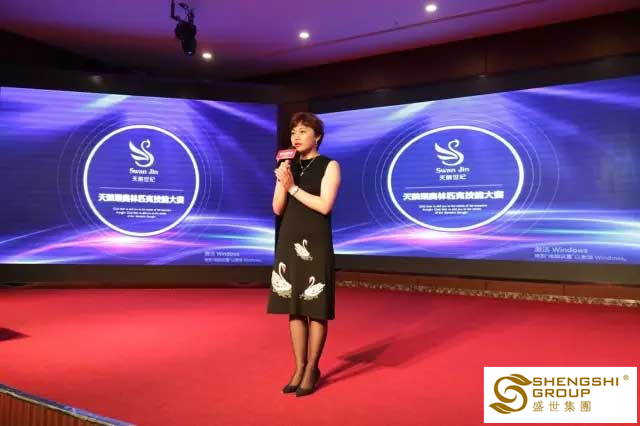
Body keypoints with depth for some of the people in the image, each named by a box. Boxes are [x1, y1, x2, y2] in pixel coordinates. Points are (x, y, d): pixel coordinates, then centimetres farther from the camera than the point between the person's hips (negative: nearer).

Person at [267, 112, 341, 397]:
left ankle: (312, 369, 14)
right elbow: (277, 209, 4)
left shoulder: (329, 166, -2)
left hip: (316, 245, -4)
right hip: (289, 243, 5)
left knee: (315, 310, 1)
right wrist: (282, 183, -11)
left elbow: (324, 206, -14)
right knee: (294, 309, 8)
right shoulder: (288, 166, 11)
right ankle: (299, 368, 18)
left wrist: (293, 187, -12)